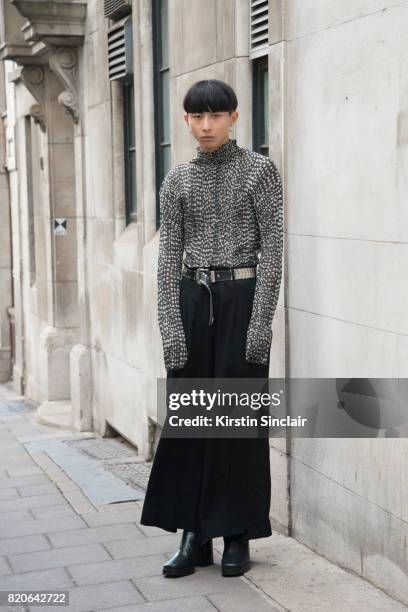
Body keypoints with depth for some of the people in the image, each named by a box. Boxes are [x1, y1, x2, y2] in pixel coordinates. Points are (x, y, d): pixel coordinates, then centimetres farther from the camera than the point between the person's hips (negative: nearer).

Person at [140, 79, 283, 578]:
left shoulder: (259, 170, -1)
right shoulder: (177, 181, 8)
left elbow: (272, 247, -5)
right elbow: (168, 255, 5)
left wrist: (261, 321, -13)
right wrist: (171, 327, -5)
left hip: (243, 298, -3)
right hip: (192, 300, 3)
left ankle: (237, 536, 15)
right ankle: (193, 534, 15)